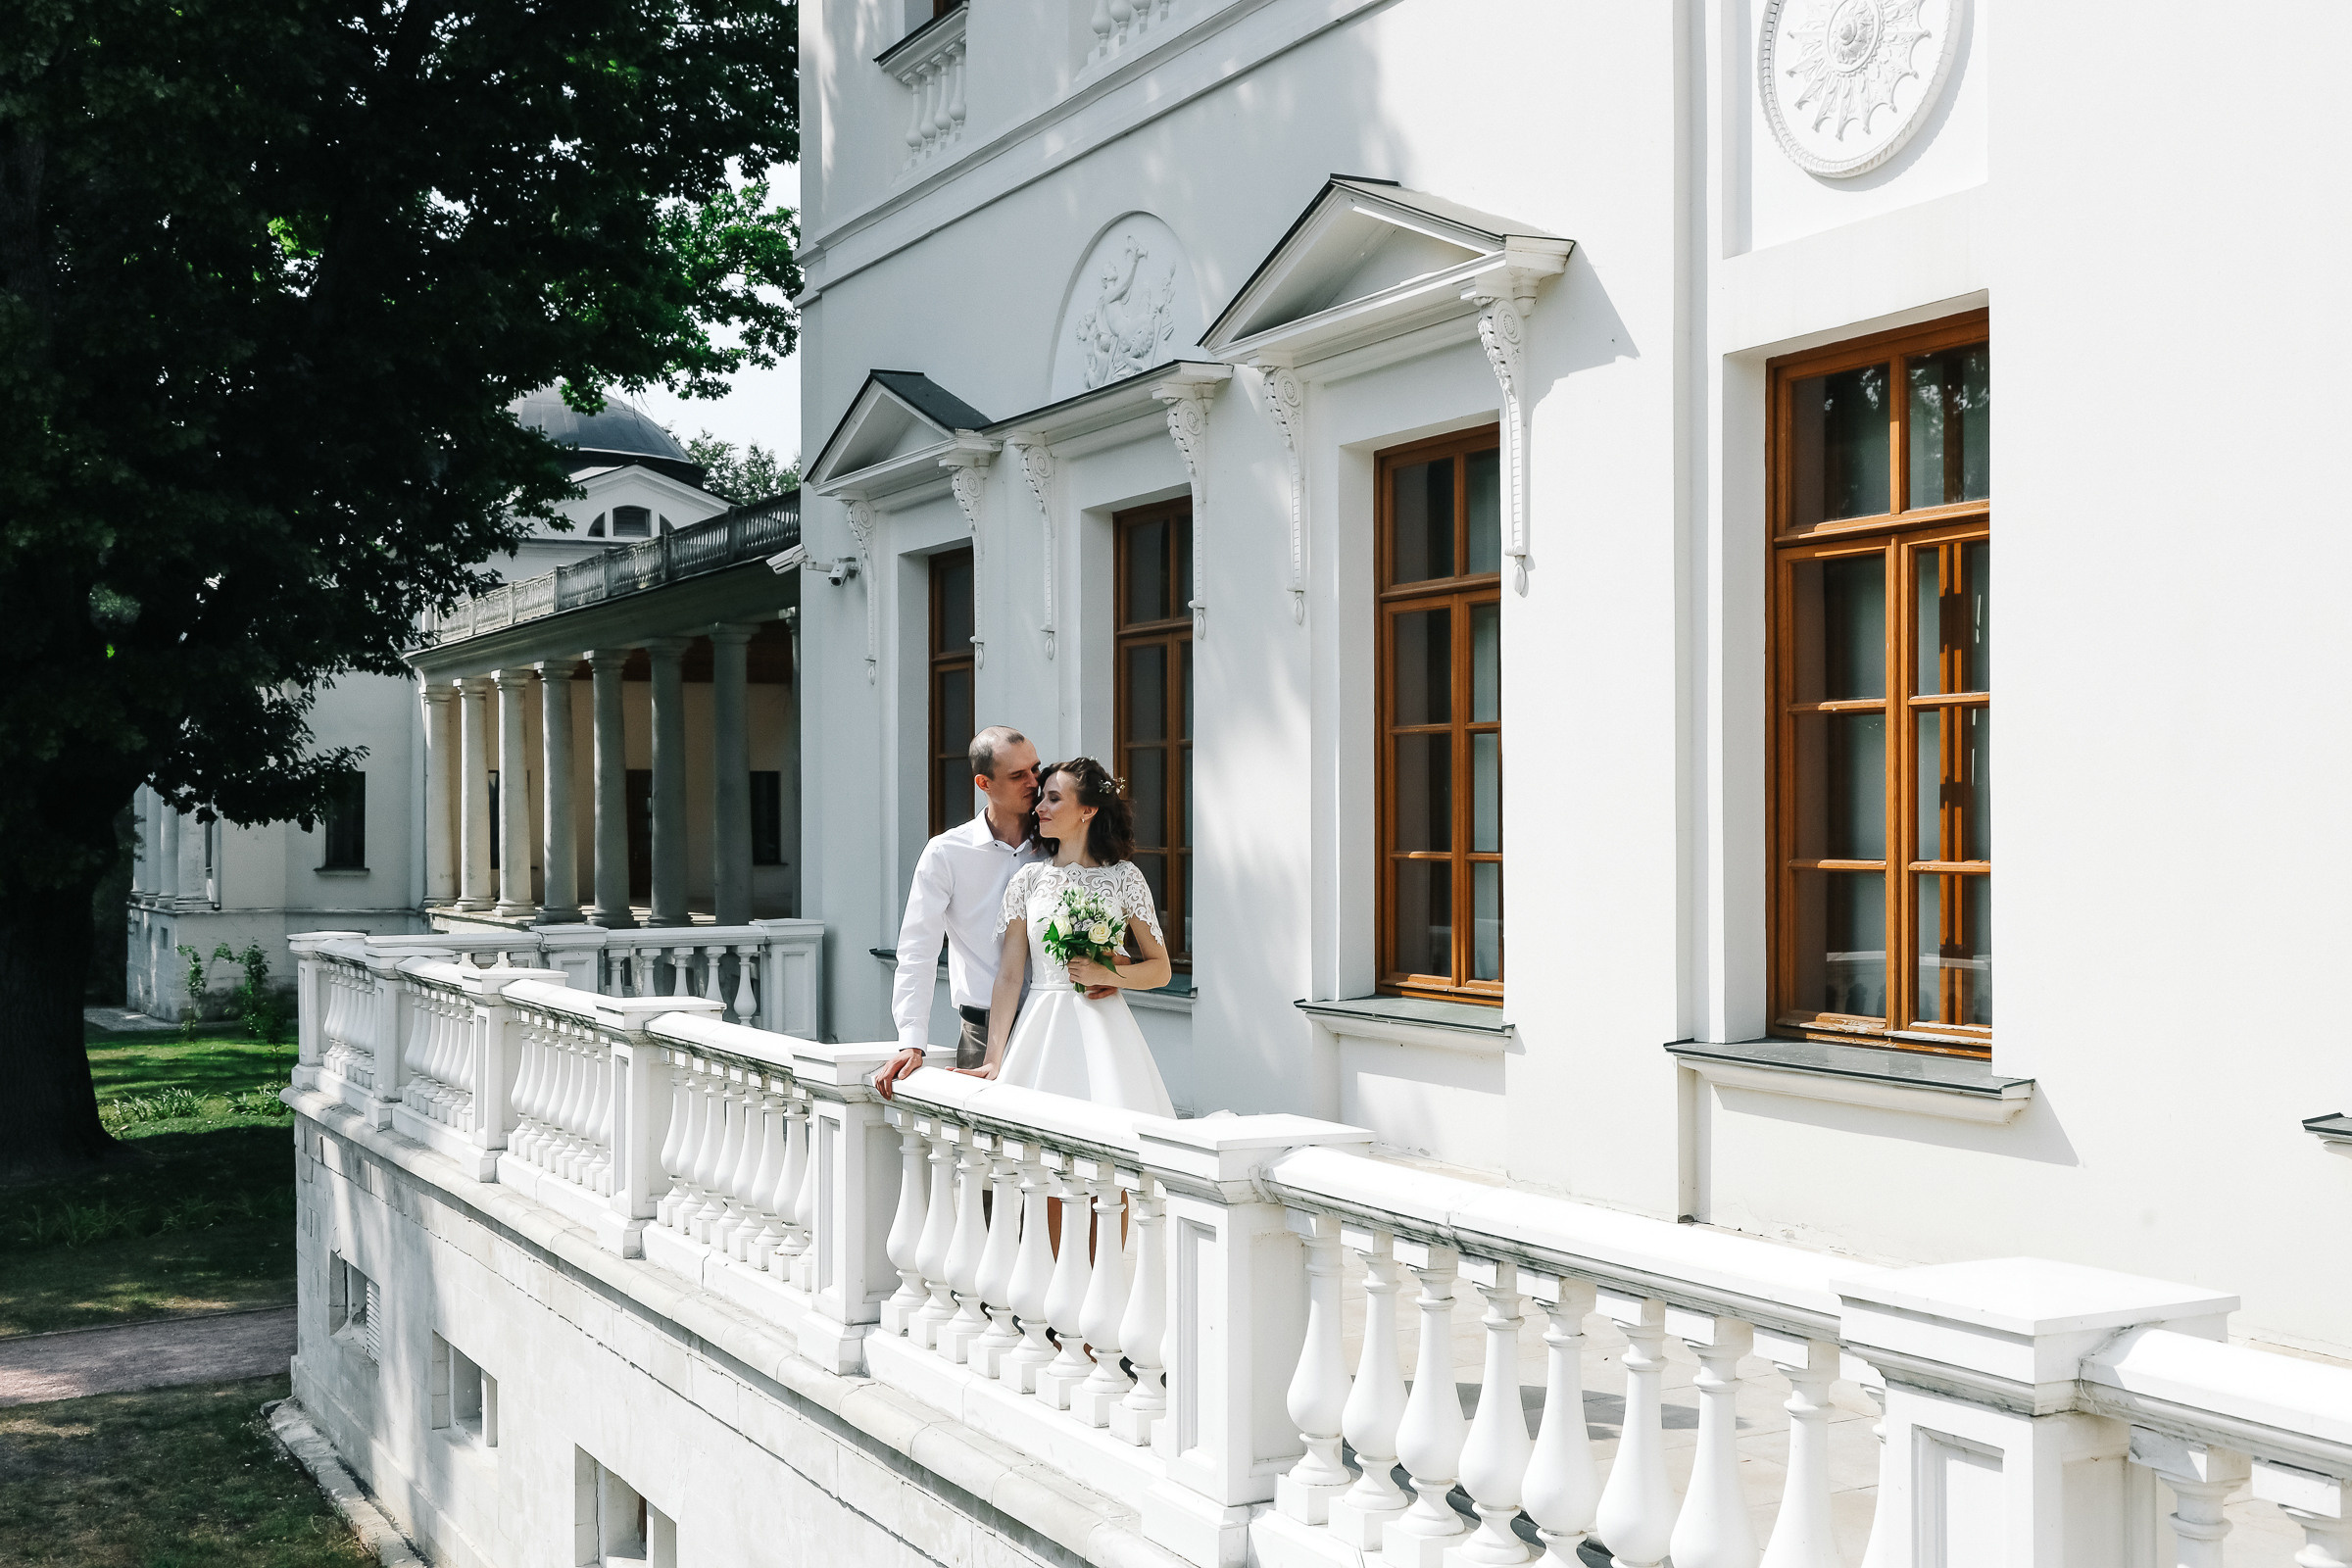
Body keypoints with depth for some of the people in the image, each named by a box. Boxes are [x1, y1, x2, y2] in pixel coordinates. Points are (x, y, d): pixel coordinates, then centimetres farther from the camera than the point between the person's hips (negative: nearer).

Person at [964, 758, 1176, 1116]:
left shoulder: (1123, 877, 3)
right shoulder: (1028, 879, 8)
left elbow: (1160, 969, 5)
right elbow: (1009, 976, 5)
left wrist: (1108, 975, -12)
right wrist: (994, 1062, 0)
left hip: (1103, 1031, -1)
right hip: (1042, 1030, 2)